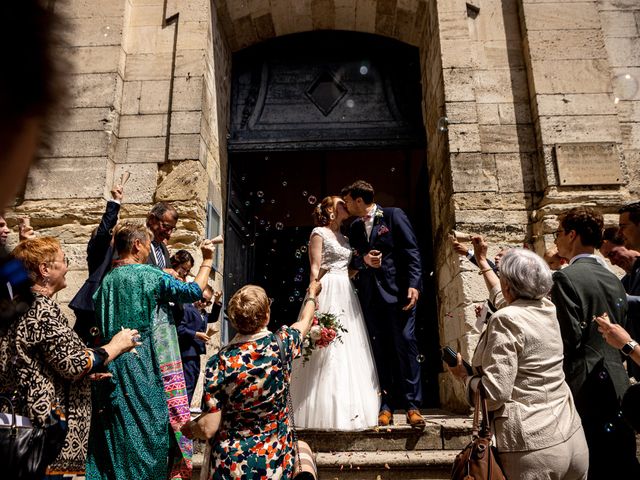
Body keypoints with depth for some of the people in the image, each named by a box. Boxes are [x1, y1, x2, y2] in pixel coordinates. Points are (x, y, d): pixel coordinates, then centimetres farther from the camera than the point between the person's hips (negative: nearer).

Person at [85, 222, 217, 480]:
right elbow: (193, 291, -8)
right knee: (148, 425, 6)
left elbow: (99, 326, 15)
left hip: (113, 370, 6)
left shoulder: (106, 281, 9)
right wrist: (207, 261, 3)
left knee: (117, 432, 12)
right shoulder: (148, 274, -11)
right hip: (146, 369, -6)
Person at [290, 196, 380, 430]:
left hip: (346, 294, 8)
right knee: (327, 349, -8)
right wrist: (315, 296, -17)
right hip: (328, 292, -8)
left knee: (350, 347, 6)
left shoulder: (344, 238, 21)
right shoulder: (319, 233, 0)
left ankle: (348, 408, 13)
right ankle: (326, 411, -1)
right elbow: (314, 268, -8)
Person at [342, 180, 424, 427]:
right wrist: (363, 259, -6)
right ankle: (386, 406, 13)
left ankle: (412, 405, 5)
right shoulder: (354, 228, 16)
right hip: (370, 296, 5)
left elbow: (412, 251, -5)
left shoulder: (394, 215, 0)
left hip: (398, 292, -5)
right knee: (380, 350, 6)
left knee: (406, 345, -4)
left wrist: (413, 284, -14)